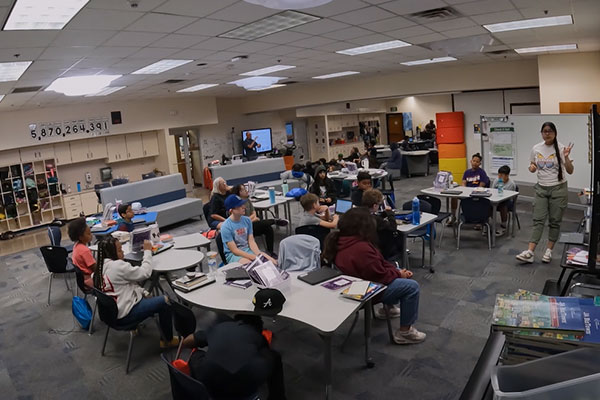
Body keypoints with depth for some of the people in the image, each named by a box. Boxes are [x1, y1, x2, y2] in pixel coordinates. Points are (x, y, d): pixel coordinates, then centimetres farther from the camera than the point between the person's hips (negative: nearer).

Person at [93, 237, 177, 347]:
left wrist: (143, 292, 8)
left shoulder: (101, 266, 7)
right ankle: (168, 340, 7)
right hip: (124, 315, -10)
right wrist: (148, 251, -8)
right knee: (165, 301, -8)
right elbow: (145, 273, -18)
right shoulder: (118, 266, -24)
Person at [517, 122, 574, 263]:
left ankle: (548, 251, 16)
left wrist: (566, 157, -26)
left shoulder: (561, 148, -8)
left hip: (558, 189, -2)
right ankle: (530, 252, -7)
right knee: (538, 220, -2)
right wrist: (532, 168, -9)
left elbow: (570, 171, -9)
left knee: (554, 221, 5)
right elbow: (533, 167, 14)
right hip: (541, 188, 2)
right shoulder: (536, 149, 2)